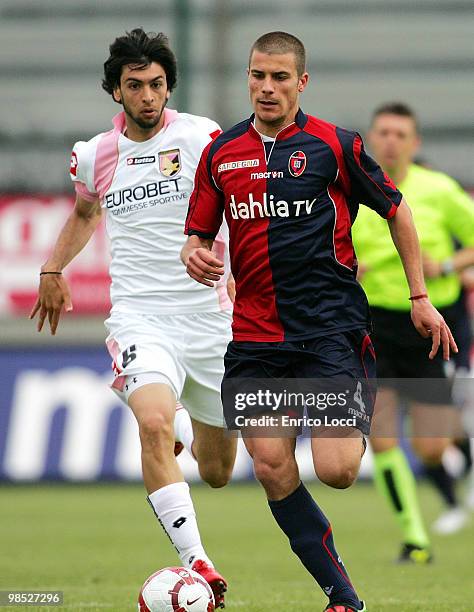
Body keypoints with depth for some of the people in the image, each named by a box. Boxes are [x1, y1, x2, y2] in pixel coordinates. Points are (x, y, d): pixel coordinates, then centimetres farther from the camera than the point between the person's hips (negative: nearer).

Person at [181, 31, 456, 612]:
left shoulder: (335, 145, -2)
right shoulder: (220, 153, 9)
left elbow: (397, 211, 8)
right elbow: (198, 234, 16)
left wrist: (420, 297, 6)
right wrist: (195, 256, -9)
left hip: (331, 329, -4)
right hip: (255, 338, 4)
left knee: (336, 470, -15)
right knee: (272, 468, -5)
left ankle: (364, 422, 21)